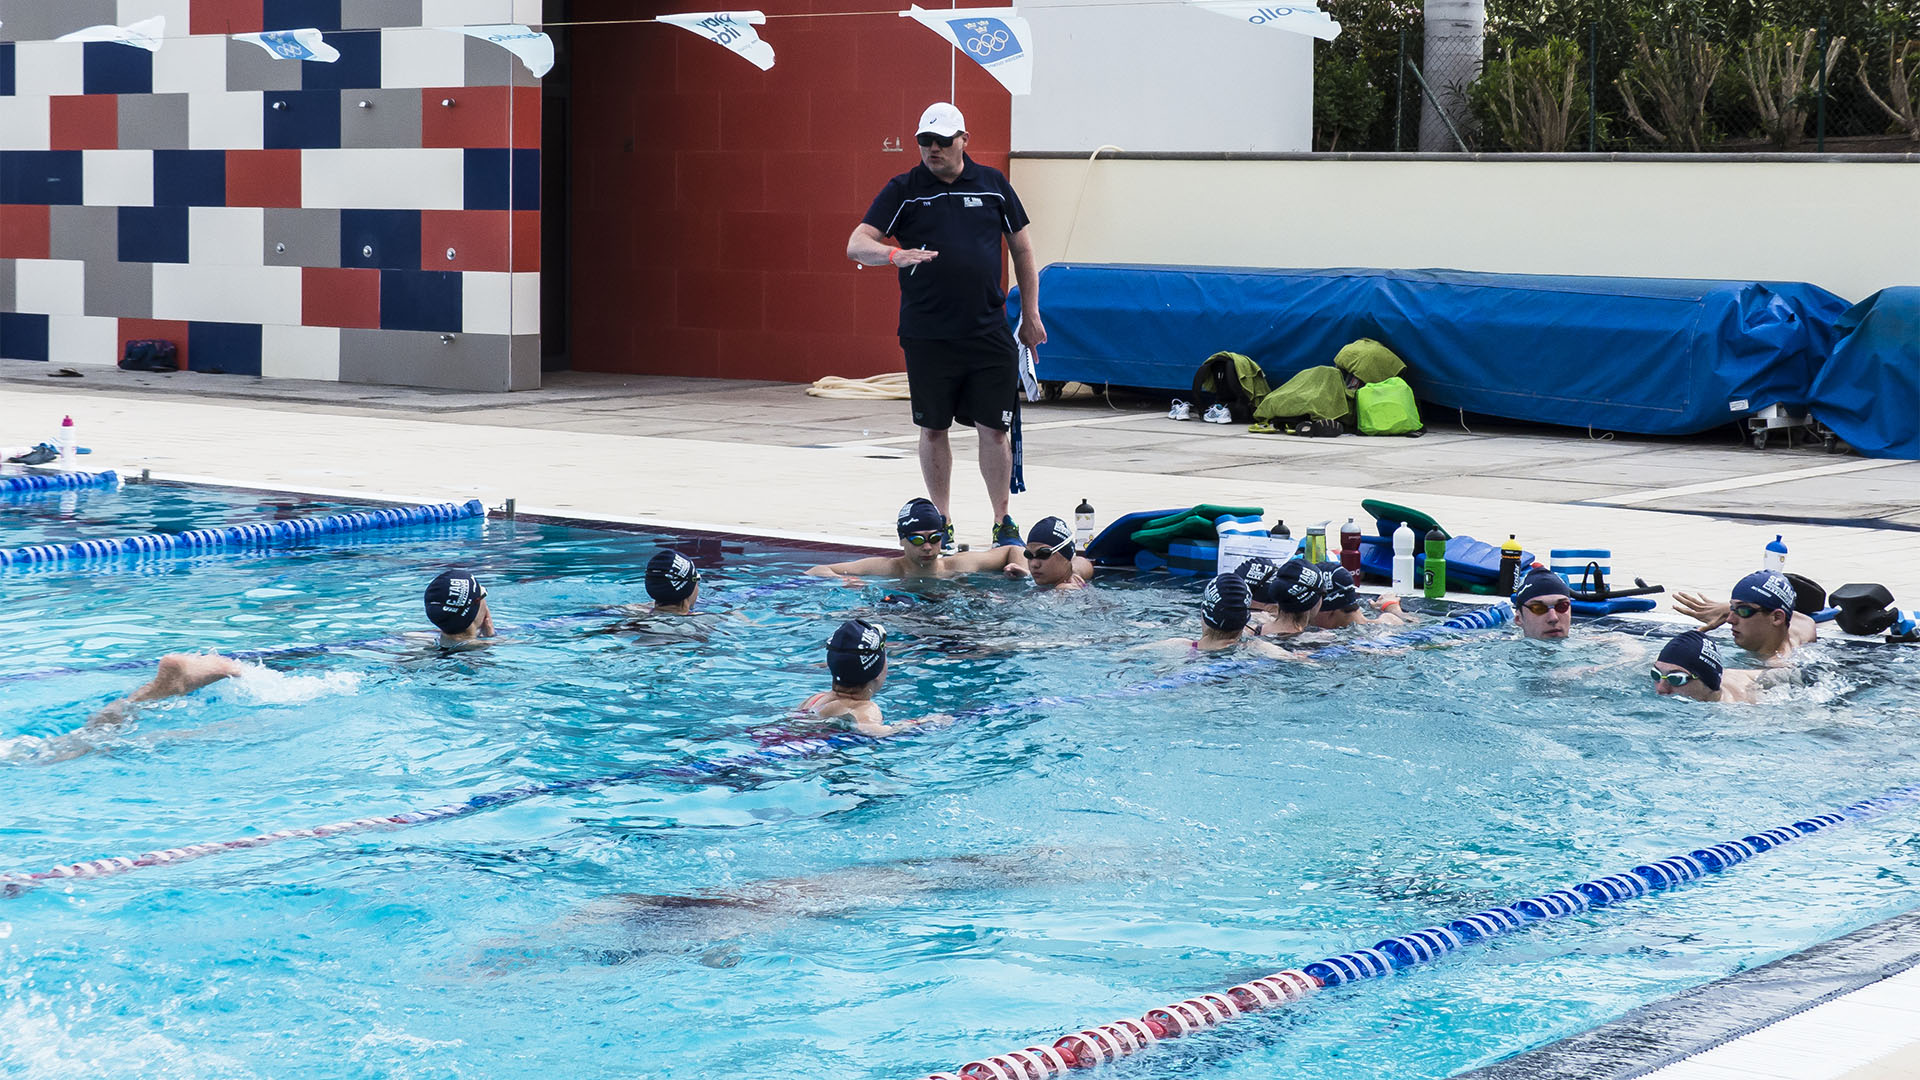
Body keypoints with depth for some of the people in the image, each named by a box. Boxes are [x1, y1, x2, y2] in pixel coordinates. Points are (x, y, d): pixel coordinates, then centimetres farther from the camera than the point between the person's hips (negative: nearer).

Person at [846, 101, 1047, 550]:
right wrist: (894, 254, -27)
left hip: (989, 332, 0)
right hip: (927, 335, 0)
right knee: (933, 429, 7)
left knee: (994, 428, 1)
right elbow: (856, 244, -6)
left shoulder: (993, 184, 7)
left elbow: (1021, 247, 15)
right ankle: (942, 523, 19)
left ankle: (1003, 522, 13)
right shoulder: (902, 190, 2)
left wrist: (1031, 315, 13)